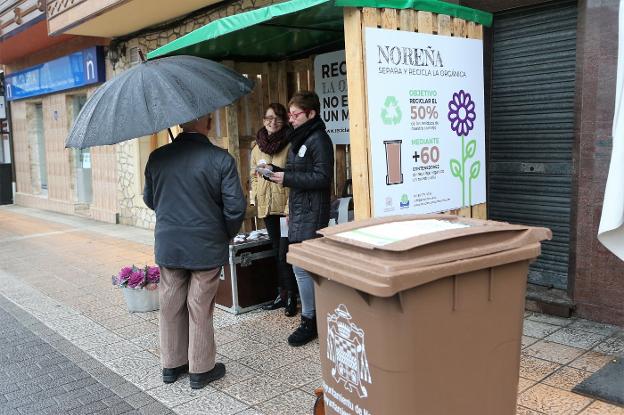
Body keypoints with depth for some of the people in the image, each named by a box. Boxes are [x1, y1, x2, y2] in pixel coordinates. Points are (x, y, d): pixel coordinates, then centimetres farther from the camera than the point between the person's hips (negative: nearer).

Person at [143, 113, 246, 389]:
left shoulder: (157, 157, -3)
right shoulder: (221, 159, -15)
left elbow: (149, 200, 9)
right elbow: (235, 207, -15)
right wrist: (227, 235, 2)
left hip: (168, 247, 3)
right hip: (206, 248, -3)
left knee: (170, 307, 16)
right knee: (200, 309, 8)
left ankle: (171, 365, 31)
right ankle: (201, 370, 21)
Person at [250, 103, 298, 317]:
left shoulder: (290, 144, -8)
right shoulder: (257, 147, 11)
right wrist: (256, 196, 7)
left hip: (286, 206, -6)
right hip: (267, 207, 6)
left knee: (285, 254, -5)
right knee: (277, 252, 14)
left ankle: (291, 297, 8)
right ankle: (283, 294, 25)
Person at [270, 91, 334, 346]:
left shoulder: (319, 140, -11)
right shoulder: (298, 139, 18)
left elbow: (322, 177, -17)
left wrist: (287, 178, -17)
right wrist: (275, 173, 7)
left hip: (312, 213, -10)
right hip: (298, 210, 10)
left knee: (302, 267, -8)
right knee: (300, 265, 12)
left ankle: (310, 322, 4)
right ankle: (314, 314, 23)